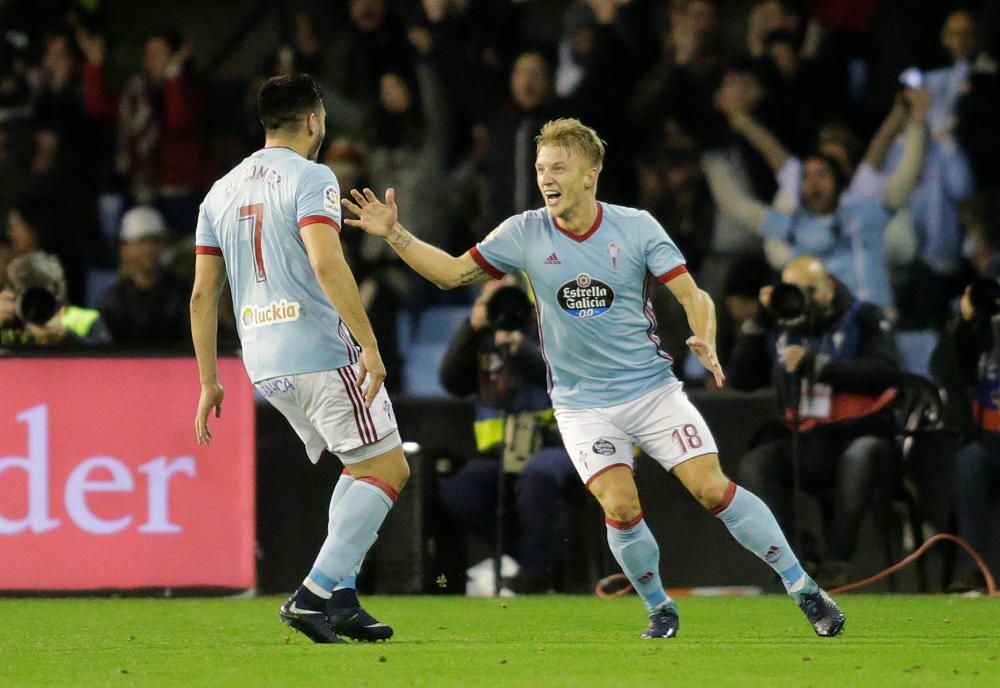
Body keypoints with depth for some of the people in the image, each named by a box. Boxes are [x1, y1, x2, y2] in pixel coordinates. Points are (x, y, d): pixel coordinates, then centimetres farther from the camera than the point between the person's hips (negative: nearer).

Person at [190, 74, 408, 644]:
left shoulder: (222, 191, 15)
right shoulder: (310, 178, -7)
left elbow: (202, 294, 14)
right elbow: (326, 263, -22)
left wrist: (209, 381, 18)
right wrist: (369, 345, -22)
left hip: (264, 363, 8)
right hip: (321, 351, -8)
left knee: (360, 469, 19)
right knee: (389, 469, -2)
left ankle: (340, 598, 7)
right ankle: (315, 592, -13)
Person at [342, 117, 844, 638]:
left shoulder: (635, 227, -6)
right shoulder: (525, 234, -3)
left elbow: (693, 295, -6)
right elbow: (451, 272, 4)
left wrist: (704, 342, -25)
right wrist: (394, 235, -7)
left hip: (652, 388, -1)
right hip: (582, 403, 1)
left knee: (713, 488, -10)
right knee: (620, 507, -18)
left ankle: (804, 590, 4)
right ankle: (659, 611, 7)